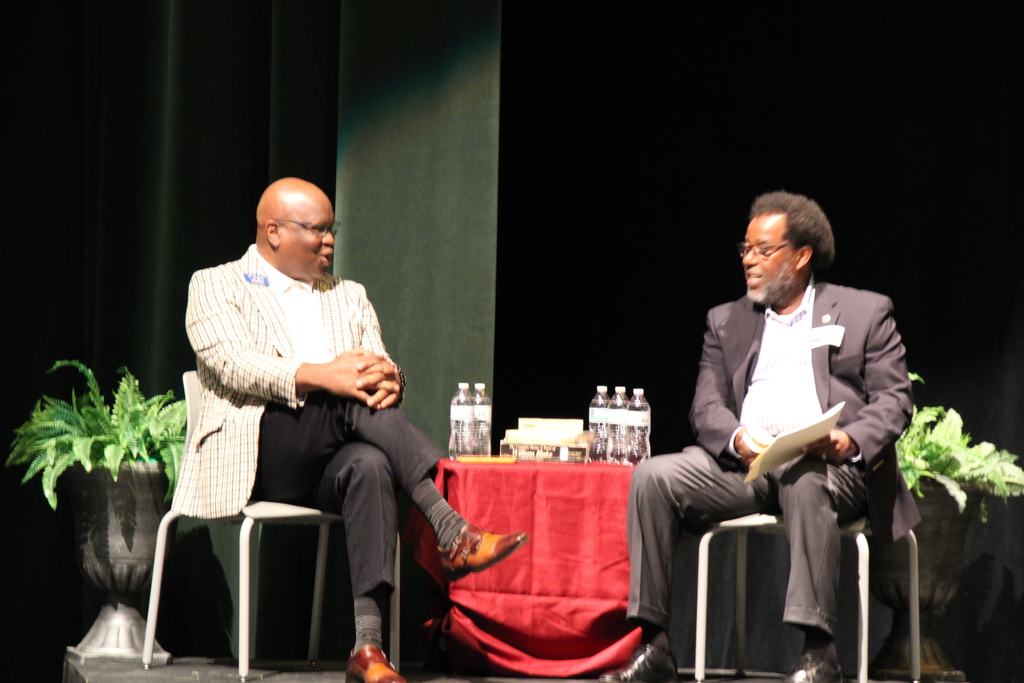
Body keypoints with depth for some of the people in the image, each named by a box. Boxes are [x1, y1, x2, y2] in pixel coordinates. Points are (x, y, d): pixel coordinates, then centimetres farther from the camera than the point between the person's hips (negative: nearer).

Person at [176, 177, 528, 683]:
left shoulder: (349, 297, 27)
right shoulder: (216, 286, 11)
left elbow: (379, 371, 15)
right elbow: (233, 364, -8)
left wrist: (387, 379, -13)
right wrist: (321, 376, -24)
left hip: (329, 465, 4)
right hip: (254, 457, -4)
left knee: (370, 466, -34)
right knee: (347, 400, -31)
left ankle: (368, 642, -44)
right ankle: (450, 531, -39)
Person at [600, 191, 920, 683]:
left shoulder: (865, 313, 14)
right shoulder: (726, 321, 23)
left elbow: (893, 400, 4)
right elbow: (706, 407, 12)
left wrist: (849, 441, -18)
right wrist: (737, 439, -12)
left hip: (829, 464, -4)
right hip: (743, 463, 4)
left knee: (805, 482, -40)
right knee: (653, 477, -22)